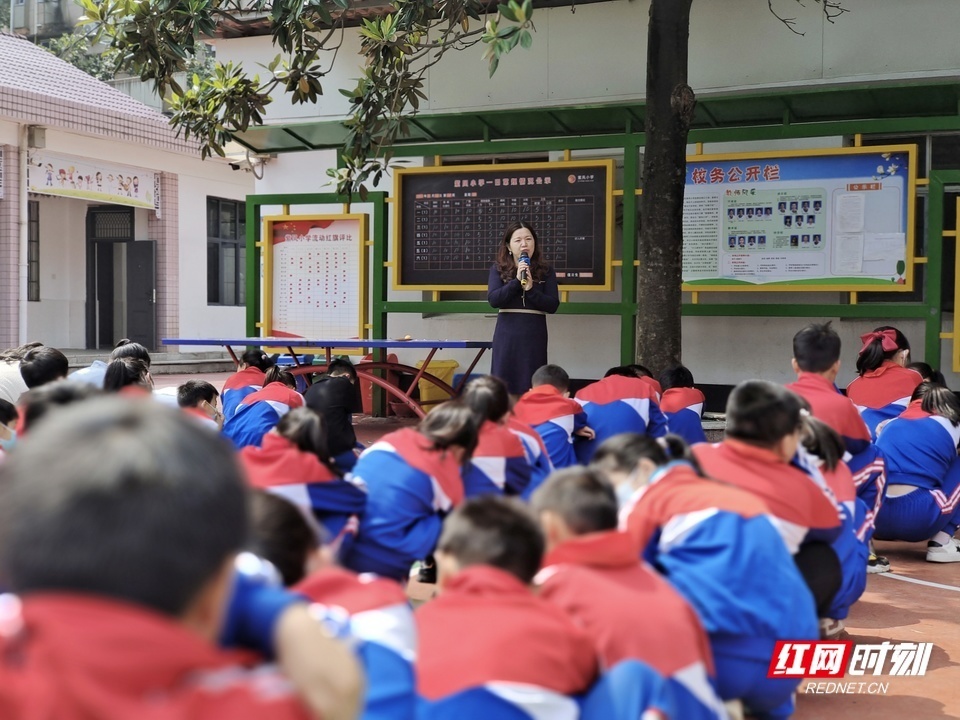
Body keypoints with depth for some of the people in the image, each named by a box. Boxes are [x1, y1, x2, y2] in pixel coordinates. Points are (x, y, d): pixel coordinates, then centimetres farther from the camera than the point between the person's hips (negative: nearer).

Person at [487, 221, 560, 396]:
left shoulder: (546, 271, 5)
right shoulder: (498, 269, 5)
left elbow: (552, 306, -3)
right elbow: (493, 300, -9)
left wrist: (530, 288, -15)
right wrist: (516, 281, -16)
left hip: (534, 336, 0)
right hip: (507, 335, 0)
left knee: (532, 387, 1)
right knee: (503, 384, 1)